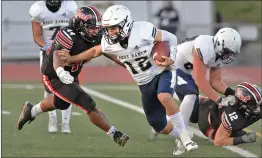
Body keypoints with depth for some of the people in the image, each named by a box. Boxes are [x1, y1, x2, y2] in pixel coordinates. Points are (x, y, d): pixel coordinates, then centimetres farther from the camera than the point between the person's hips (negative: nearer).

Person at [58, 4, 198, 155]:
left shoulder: (143, 30, -25)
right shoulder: (109, 43, -11)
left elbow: (170, 38, -12)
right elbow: (95, 52, 12)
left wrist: (171, 58, -25)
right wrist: (72, 59, 11)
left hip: (163, 72, -5)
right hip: (145, 83, 5)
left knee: (164, 97, -37)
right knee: (159, 126, 5)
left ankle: (186, 137, -23)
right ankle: (181, 137, 37)